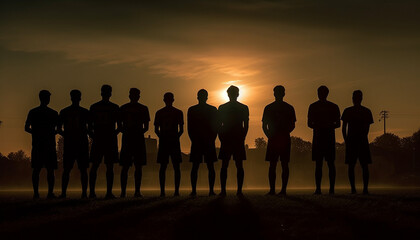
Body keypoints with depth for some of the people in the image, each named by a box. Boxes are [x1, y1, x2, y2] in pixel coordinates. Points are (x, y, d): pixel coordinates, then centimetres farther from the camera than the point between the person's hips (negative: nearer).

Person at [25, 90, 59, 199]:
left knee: (36, 169, 5)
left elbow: (26, 128, 4)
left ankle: (36, 193, 0)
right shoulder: (53, 113, -2)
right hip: (50, 144, -2)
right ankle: (50, 192, -4)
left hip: (37, 144, 2)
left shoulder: (32, 112, 4)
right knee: (50, 169, 1)